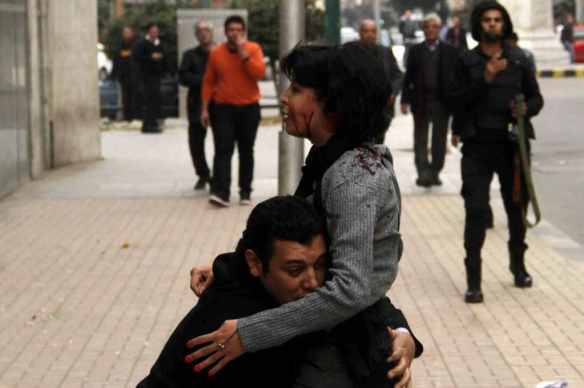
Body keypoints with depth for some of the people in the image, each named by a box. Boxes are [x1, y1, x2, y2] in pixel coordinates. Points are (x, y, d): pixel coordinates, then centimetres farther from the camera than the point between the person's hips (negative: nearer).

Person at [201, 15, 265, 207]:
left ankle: (245, 192, 17)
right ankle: (221, 192, -17)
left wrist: (244, 53, -20)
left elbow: (259, 73, -17)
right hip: (223, 108, 0)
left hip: (249, 108, 0)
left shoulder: (253, 49, -2)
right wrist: (205, 108, 3)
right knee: (223, 150, -10)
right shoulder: (216, 53, 2)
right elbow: (208, 82, 7)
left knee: (246, 152, 8)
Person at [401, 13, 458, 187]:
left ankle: (435, 173, 13)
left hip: (442, 101, 0)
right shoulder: (416, 50, 6)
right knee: (420, 139, -1)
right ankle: (423, 173, -3)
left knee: (439, 139, 5)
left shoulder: (450, 51, 3)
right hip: (420, 100, 1)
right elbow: (408, 77, 5)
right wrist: (405, 100, -1)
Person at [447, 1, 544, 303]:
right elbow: (455, 100, -6)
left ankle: (518, 265, 35)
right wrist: (485, 79, -16)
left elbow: (536, 97, 13)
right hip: (477, 145, -2)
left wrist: (526, 109, -9)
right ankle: (473, 281, -3)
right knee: (476, 210, -7)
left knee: (517, 206, 13)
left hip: (512, 143, 2)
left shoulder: (518, 60, 7)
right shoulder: (466, 62, 1)